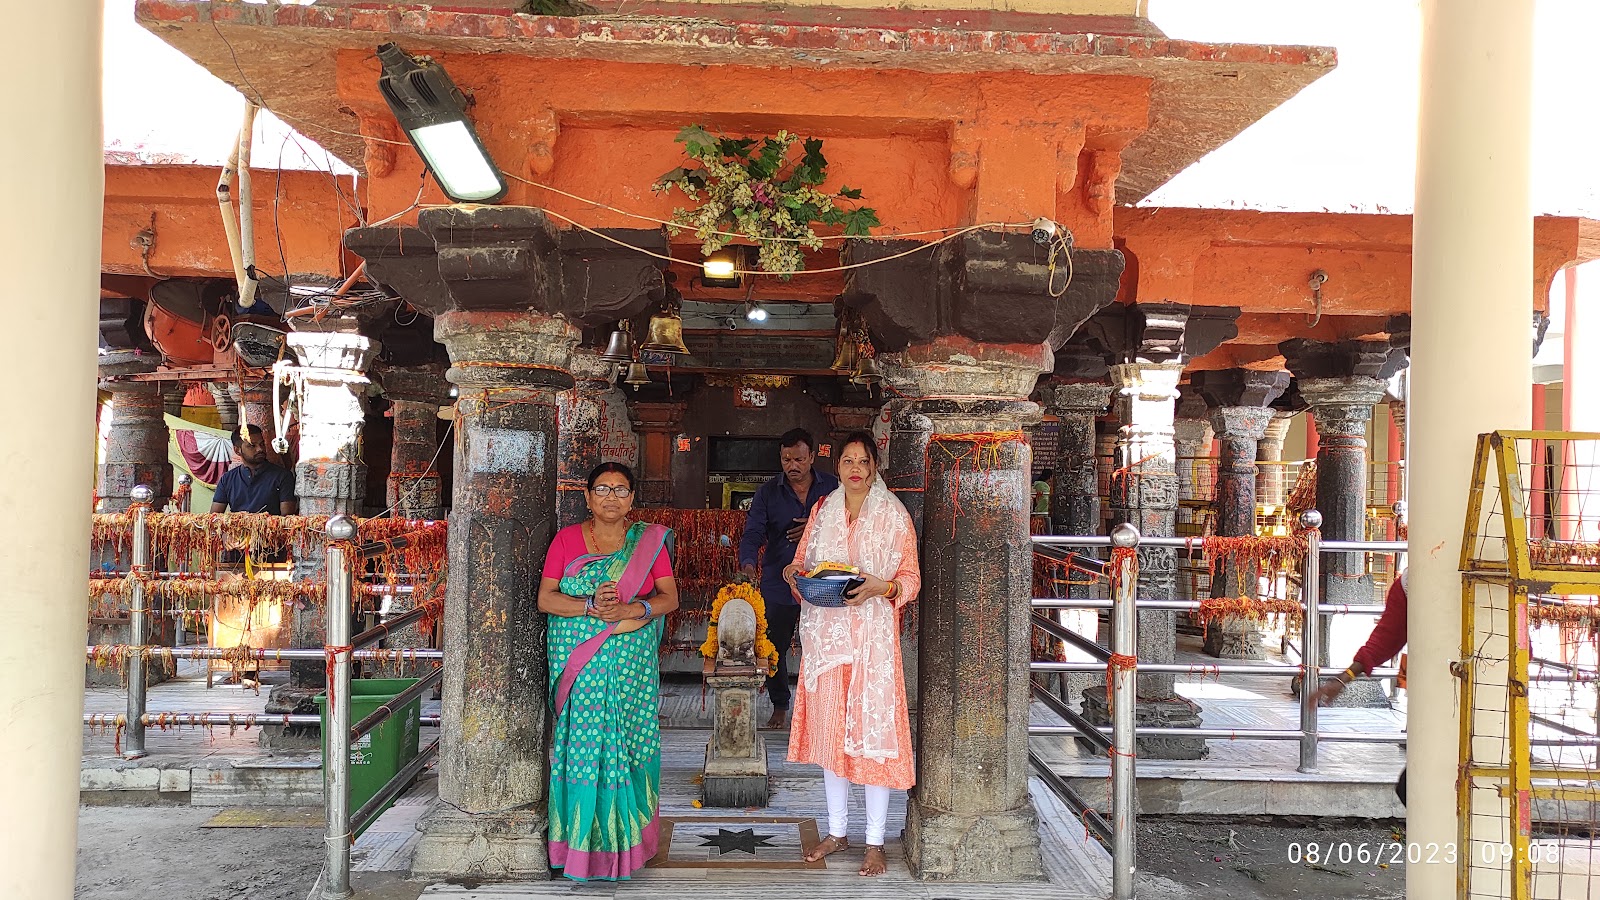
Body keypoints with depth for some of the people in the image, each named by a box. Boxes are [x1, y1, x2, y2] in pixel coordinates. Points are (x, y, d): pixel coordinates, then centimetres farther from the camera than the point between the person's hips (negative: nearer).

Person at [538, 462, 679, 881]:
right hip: (578, 667, 0)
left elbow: (670, 597, 2)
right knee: (582, 747, -2)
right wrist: (590, 607, -17)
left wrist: (632, 609, -16)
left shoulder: (650, 540, 7)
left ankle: (625, 841, 12)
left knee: (629, 745, 0)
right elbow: (545, 598, 0)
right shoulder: (567, 538, 6)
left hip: (633, 668, 1)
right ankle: (584, 843, 9)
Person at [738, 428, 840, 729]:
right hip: (778, 583, 1)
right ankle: (780, 706, 30)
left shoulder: (832, 487, 1)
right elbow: (753, 532, -10)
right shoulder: (767, 493, -1)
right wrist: (747, 563, -30)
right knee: (775, 647, 10)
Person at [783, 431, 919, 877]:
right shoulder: (822, 511, 10)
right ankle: (837, 831, 25)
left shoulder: (893, 514, -2)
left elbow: (911, 579, -1)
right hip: (826, 632, 4)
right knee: (829, 730, 10)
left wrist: (881, 587, -20)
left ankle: (875, 842, 11)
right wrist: (793, 571, -5)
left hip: (873, 634, -4)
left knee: (873, 731, -2)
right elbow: (803, 559, 18)